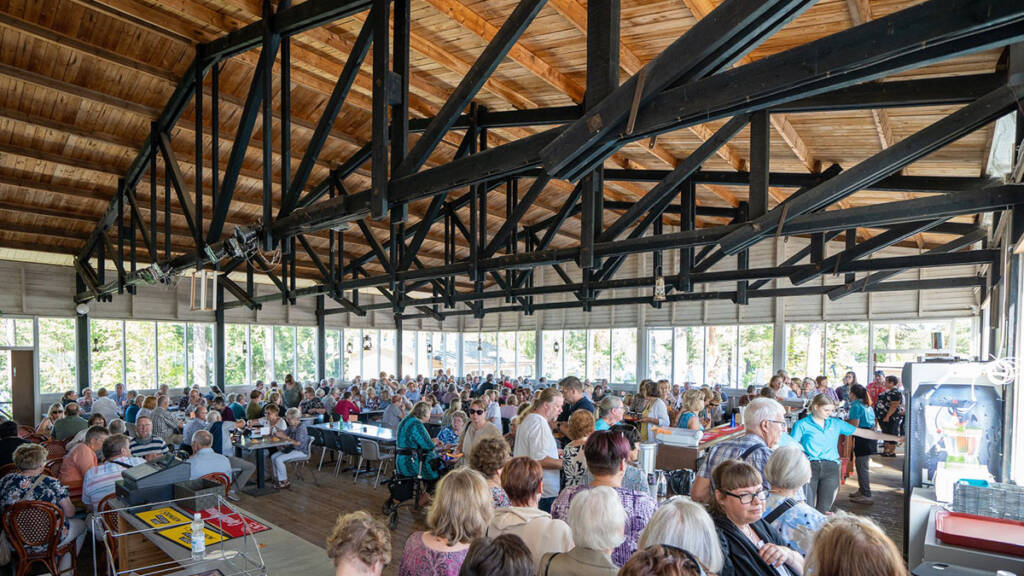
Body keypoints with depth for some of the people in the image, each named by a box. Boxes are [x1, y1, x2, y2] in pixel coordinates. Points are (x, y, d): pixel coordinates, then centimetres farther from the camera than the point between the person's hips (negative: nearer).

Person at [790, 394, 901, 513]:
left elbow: (863, 432, 13)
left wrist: (895, 438, 10)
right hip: (809, 467, -4)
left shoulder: (836, 423, 13)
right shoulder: (801, 424, 1)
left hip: (831, 468, 4)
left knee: (824, 510, 5)